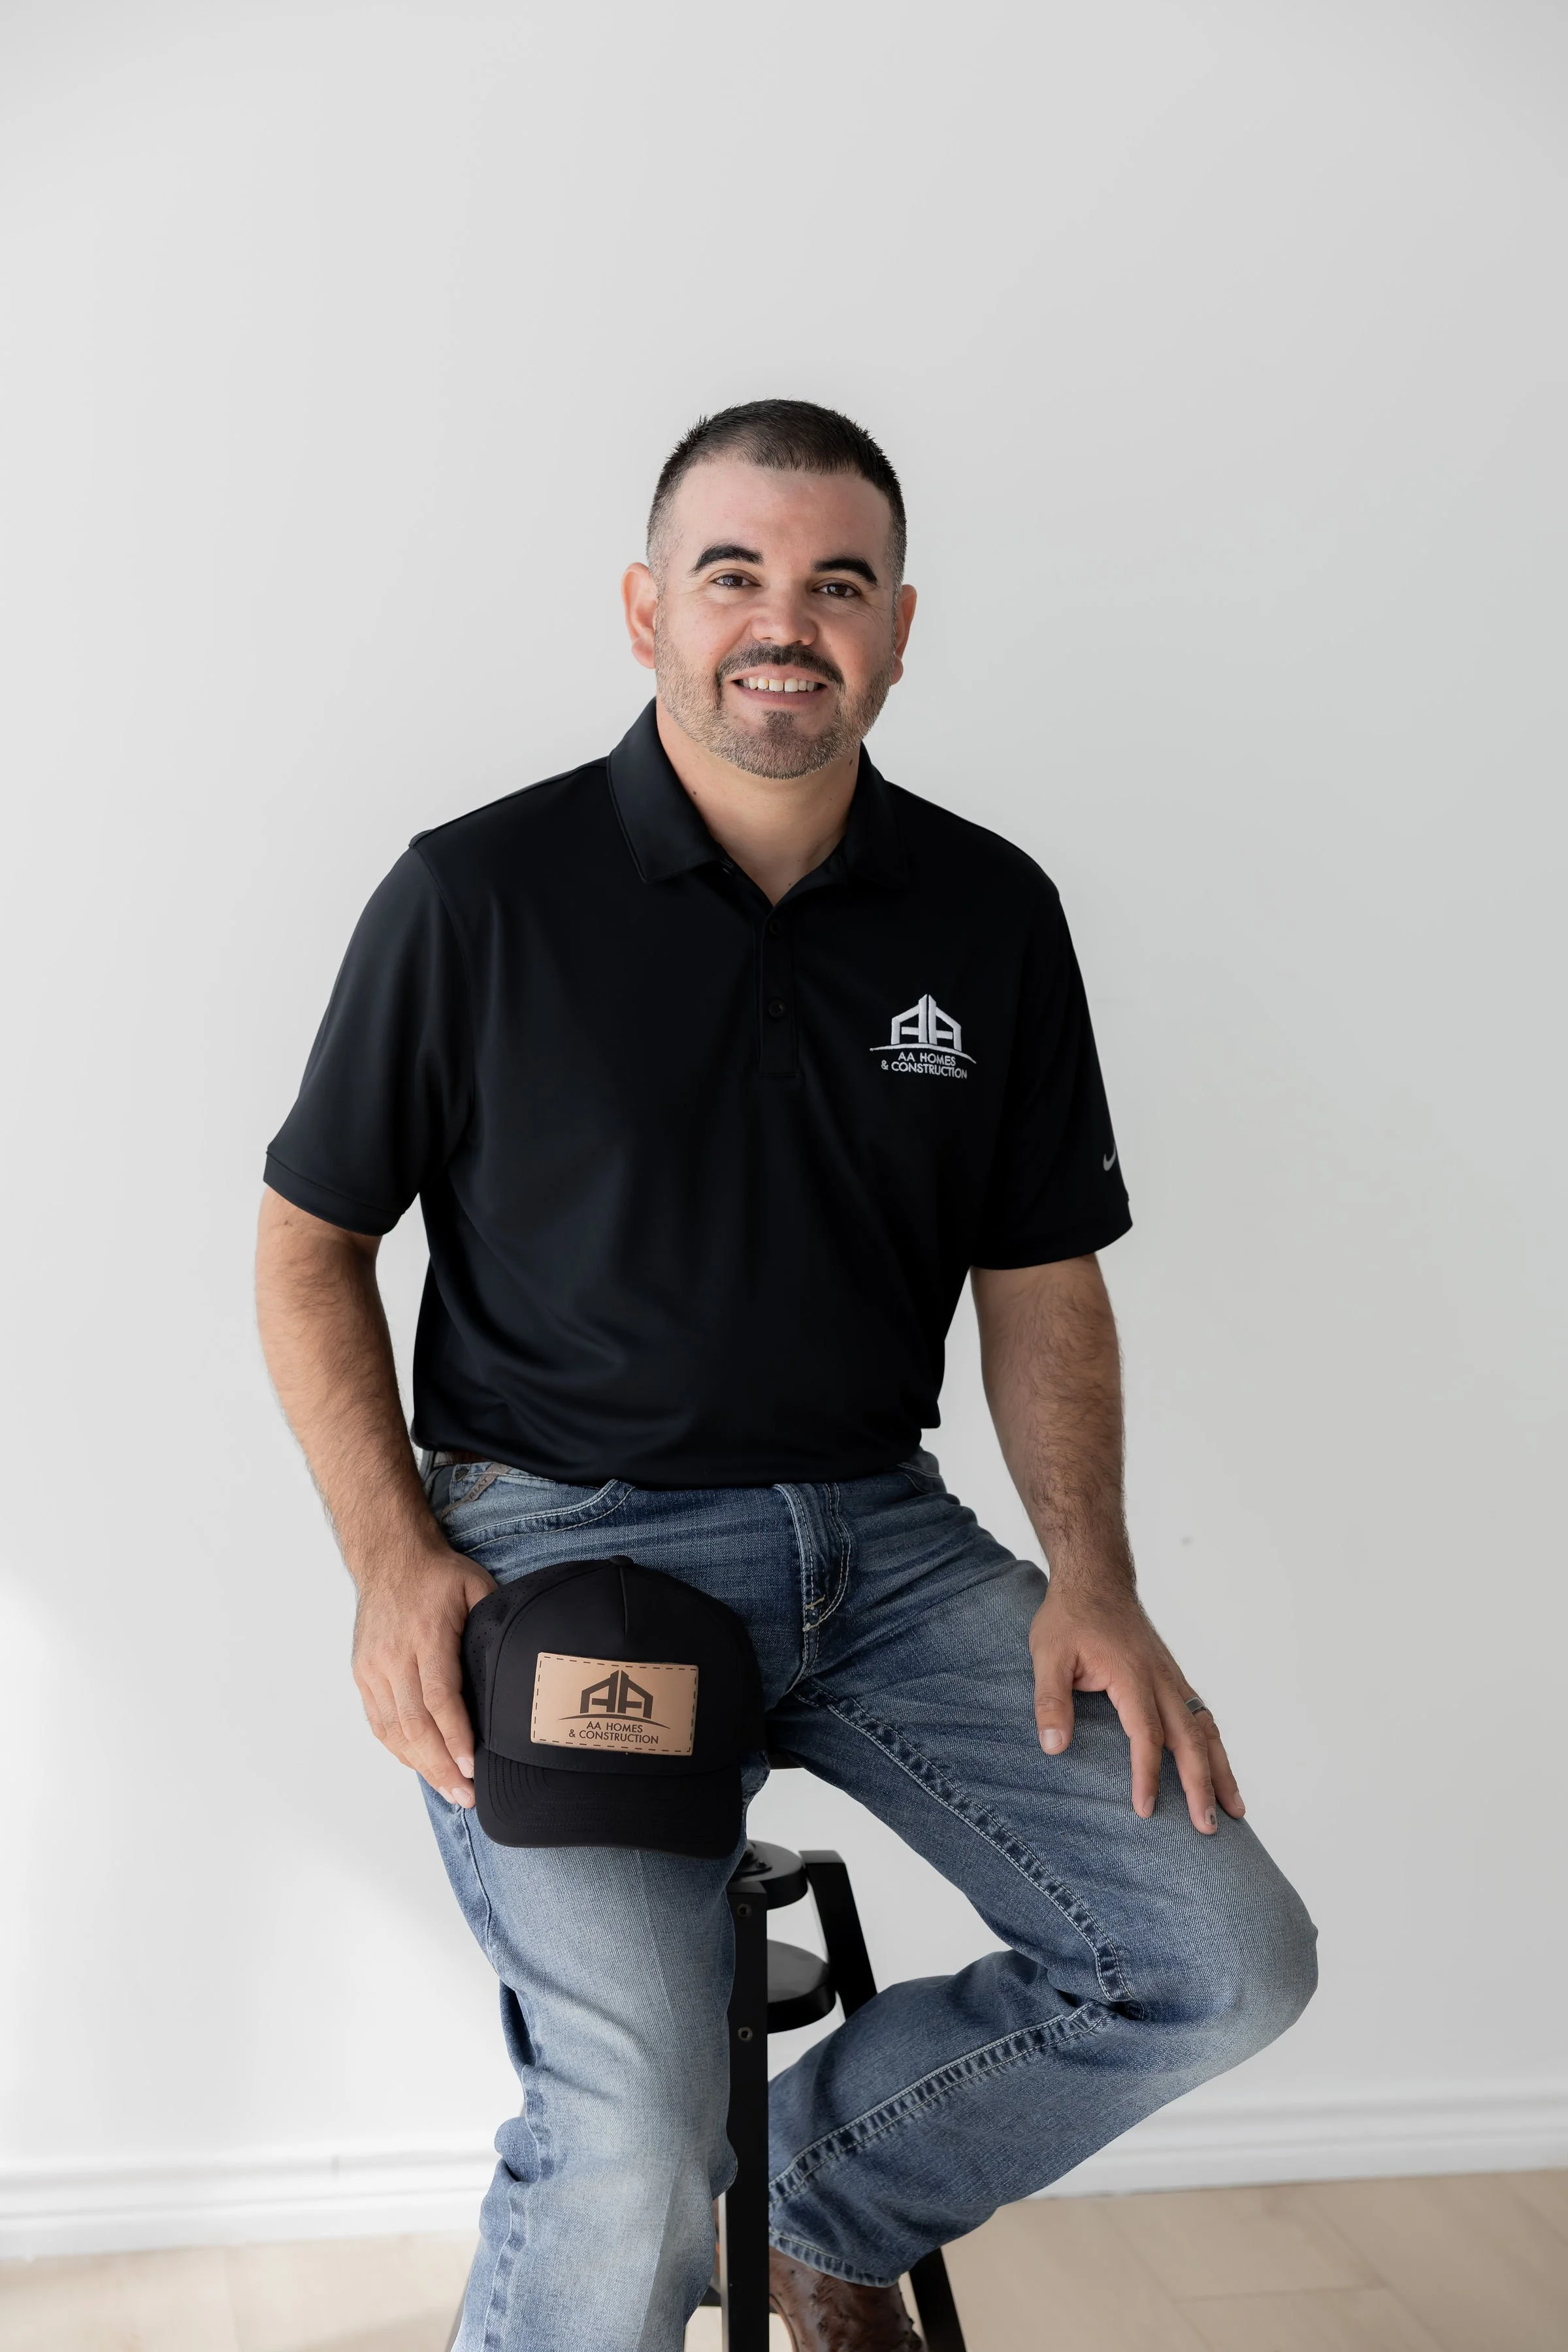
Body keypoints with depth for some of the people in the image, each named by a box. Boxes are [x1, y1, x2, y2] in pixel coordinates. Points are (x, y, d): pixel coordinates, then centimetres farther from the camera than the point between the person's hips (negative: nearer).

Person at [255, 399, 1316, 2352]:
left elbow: (1040, 1278, 11)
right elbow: (308, 1243, 3)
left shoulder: (993, 914, 5)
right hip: (562, 1537, -4)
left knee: (1224, 1962, -6)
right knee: (634, 2140, -24)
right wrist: (395, 1561, -10)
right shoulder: (478, 895, -5)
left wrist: (1089, 1579, -4)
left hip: (878, 1533, 5)